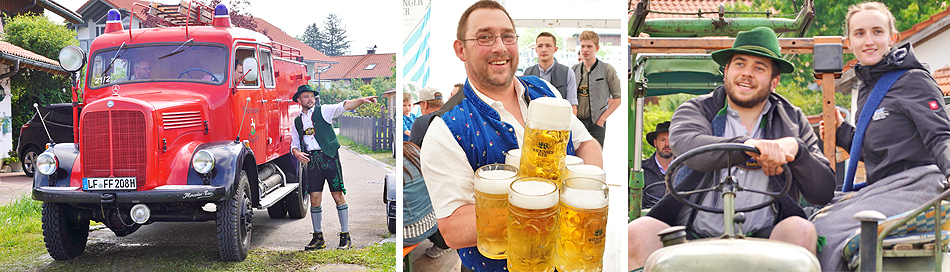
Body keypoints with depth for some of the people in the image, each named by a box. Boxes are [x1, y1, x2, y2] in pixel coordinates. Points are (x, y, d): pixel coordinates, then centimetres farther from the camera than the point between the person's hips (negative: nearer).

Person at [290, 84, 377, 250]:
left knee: (338, 196, -4)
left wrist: (362, 100, -27)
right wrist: (298, 154, -6)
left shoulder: (323, 111, 5)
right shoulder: (297, 121, 15)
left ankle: (345, 236, 3)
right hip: (311, 161, 3)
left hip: (329, 157, -3)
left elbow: (344, 106, -10)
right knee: (315, 198, 1)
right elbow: (294, 144, 17)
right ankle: (318, 237, 13)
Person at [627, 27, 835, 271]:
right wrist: (748, 145, -34)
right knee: (637, 233, -27)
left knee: (801, 230, -28)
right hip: (692, 236, -1)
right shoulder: (696, 110, 9)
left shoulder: (793, 120, 15)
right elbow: (685, 144, -18)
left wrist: (795, 148, -11)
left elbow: (824, 193, 8)